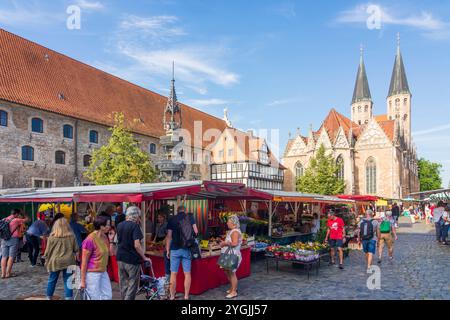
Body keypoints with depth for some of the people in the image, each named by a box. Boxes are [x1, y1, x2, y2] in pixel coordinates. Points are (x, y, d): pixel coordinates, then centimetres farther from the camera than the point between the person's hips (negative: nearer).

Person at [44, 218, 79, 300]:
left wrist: (46, 261, 12)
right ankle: (68, 297, 11)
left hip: (55, 262, 0)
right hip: (68, 262, 0)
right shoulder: (72, 236, -5)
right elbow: (76, 250, 2)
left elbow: (47, 251, -2)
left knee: (52, 280, 17)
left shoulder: (52, 237, -8)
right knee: (67, 281, 9)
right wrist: (75, 258, 18)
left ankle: (49, 297, 32)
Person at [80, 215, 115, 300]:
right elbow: (84, 261, -15)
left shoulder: (105, 237, 5)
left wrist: (111, 240, -2)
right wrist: (83, 280, -14)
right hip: (92, 273, -8)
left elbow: (110, 253, 9)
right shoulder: (90, 239, -17)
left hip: (103, 272, 8)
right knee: (95, 298, 0)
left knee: (108, 296, 10)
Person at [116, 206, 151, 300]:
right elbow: (137, 245, -22)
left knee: (123, 284, 18)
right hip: (132, 260, -7)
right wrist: (144, 258, -12)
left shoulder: (119, 225, 6)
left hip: (120, 258, 7)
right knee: (132, 285, 4)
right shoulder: (135, 226, -16)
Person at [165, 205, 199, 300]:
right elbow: (196, 232, 0)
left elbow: (169, 236, 1)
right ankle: (186, 296, 12)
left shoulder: (172, 219, 3)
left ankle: (172, 296, 13)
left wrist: (168, 250, 7)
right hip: (187, 249, 0)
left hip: (175, 249, 0)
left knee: (173, 274, 7)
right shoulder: (190, 217, 3)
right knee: (187, 274, 7)